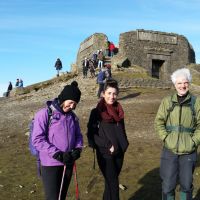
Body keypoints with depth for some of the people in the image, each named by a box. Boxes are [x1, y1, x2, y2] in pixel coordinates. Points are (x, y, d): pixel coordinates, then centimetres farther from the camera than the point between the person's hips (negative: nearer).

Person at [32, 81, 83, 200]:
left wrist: (78, 150, -7)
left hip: (68, 163, 6)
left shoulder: (73, 116, 8)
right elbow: (37, 139, -16)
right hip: (51, 164, -6)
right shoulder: (45, 113, -11)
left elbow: (78, 136, 14)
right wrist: (57, 154, -20)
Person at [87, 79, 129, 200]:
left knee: (110, 182, 16)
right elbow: (91, 134, -11)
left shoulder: (119, 110, 5)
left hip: (119, 153, 5)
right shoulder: (96, 112, -10)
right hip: (105, 154, -5)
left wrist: (123, 145, 4)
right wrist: (108, 146, -16)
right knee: (113, 184, -3)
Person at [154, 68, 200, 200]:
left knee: (186, 184, 15)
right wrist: (165, 138, -7)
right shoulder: (167, 101, 1)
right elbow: (159, 122, 3)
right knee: (168, 184, 9)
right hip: (169, 150, 0)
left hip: (189, 152, 0)